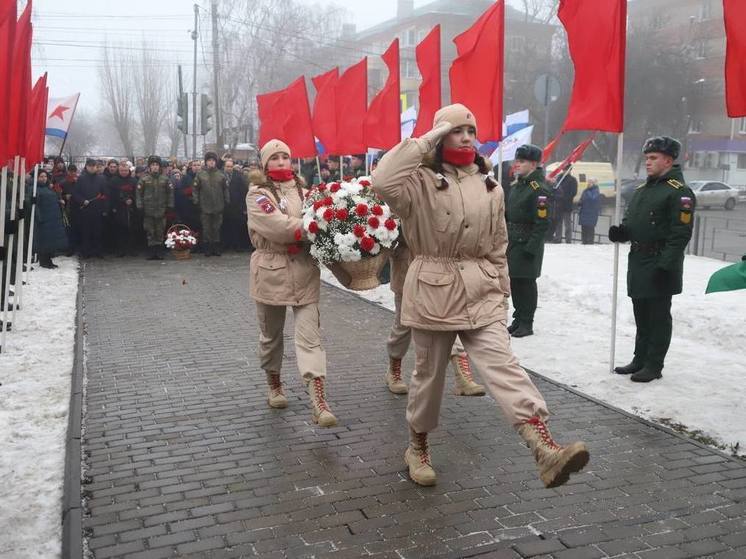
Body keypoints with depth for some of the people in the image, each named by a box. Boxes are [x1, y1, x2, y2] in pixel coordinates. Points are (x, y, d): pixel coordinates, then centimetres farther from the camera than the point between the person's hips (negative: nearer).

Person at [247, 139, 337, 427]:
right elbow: (276, 227, -20)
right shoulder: (258, 194, -4)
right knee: (270, 334, 15)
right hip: (272, 271, -2)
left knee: (310, 336, -7)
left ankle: (318, 402, -12)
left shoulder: (302, 191, 10)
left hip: (304, 271, 2)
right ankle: (274, 385, 37)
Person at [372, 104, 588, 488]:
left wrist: (502, 292, 13)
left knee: (502, 364, -12)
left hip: (481, 292, 3)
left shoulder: (490, 186, 9)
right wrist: (425, 141, -20)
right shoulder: (422, 181, -6)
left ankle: (545, 448, -24)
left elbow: (498, 247, 14)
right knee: (429, 373, 11)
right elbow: (382, 183, -29)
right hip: (433, 290, -3)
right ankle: (418, 446, 32)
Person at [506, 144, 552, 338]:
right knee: (514, 282, 13)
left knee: (526, 283, -1)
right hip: (512, 243, 8)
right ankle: (518, 320, 24)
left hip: (528, 245, -8)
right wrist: (505, 239, 18)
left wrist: (531, 247, -21)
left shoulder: (538, 189, -14)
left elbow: (543, 222, -18)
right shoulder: (516, 185, 13)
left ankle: (526, 324, 8)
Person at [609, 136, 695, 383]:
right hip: (637, 261, 8)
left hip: (660, 265, -8)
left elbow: (681, 233, -17)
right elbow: (630, 222, 23)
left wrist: (665, 265, -22)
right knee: (641, 315, 15)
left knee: (658, 317, 0)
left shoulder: (679, 192, -11)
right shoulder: (642, 190, 16)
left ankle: (654, 366, 8)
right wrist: (620, 233, 0)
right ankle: (640, 360, 26)